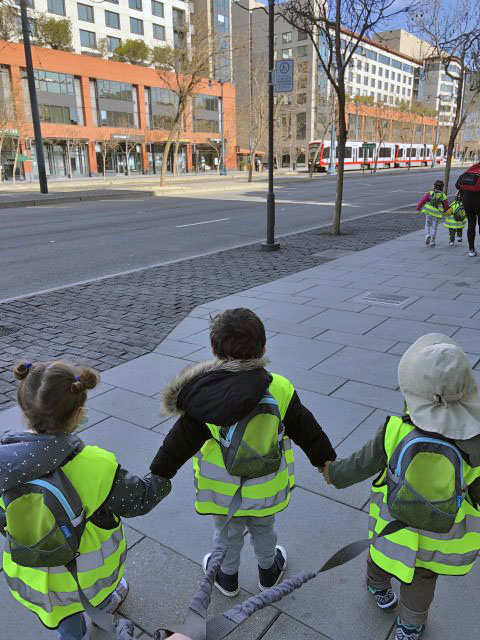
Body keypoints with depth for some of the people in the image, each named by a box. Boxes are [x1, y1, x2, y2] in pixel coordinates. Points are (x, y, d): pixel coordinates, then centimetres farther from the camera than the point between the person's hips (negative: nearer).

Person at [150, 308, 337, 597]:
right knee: (263, 529, 29)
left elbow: (180, 441, -16)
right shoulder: (280, 389, -22)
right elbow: (306, 431, -9)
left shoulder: (203, 395, -25)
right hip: (265, 490, 1)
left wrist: (158, 476, -1)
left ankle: (227, 577, 51)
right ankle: (269, 571, 54)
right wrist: (326, 459, 10)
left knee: (228, 532, 26)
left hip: (223, 491, -1)